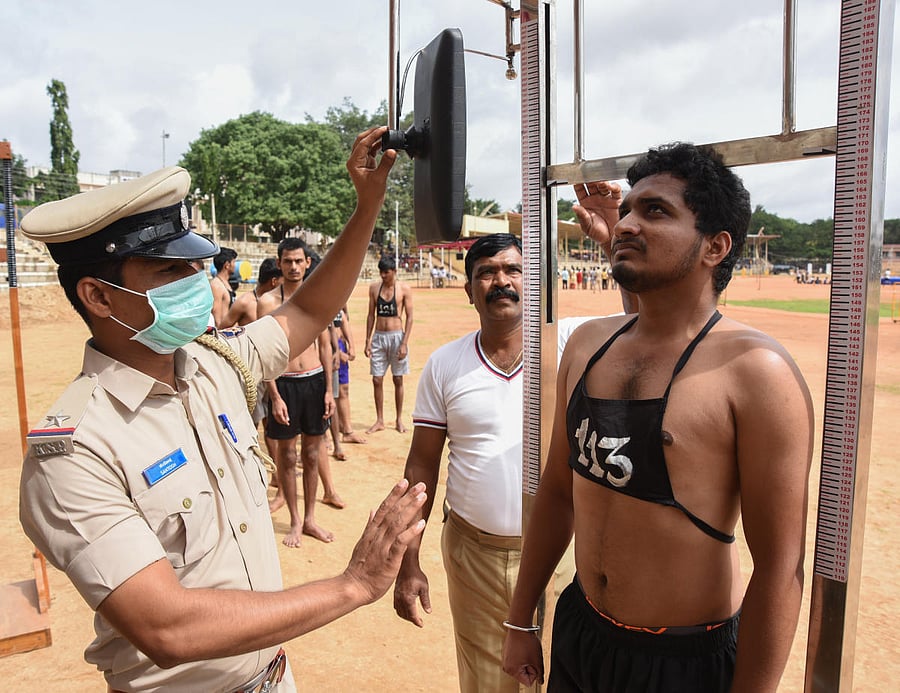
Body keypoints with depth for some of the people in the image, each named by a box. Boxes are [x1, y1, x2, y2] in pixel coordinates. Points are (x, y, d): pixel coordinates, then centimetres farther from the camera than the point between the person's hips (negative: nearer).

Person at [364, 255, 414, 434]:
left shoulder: (404, 289, -4)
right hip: (378, 337, 3)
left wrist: (404, 343, -12)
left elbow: (409, 317, -5)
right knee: (377, 380, 3)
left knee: (398, 380, 6)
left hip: (396, 336, -3)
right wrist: (368, 341, 5)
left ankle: (399, 420, 18)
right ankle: (379, 421, 15)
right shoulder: (374, 288, 6)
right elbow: (371, 315, 10)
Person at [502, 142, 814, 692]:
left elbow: (779, 569, -17)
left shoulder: (755, 371, -19)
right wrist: (521, 620, 12)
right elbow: (558, 488, 6)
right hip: (577, 633, 6)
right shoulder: (588, 345, -2)